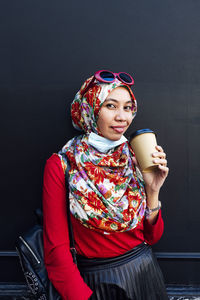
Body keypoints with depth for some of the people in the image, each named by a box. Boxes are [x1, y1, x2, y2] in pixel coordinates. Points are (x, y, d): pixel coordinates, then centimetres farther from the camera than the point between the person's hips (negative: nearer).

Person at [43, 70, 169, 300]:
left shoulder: (136, 159, -2)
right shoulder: (60, 165, -13)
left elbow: (151, 237, 0)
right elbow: (56, 249, -11)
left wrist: (152, 190, -13)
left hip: (145, 273, 4)